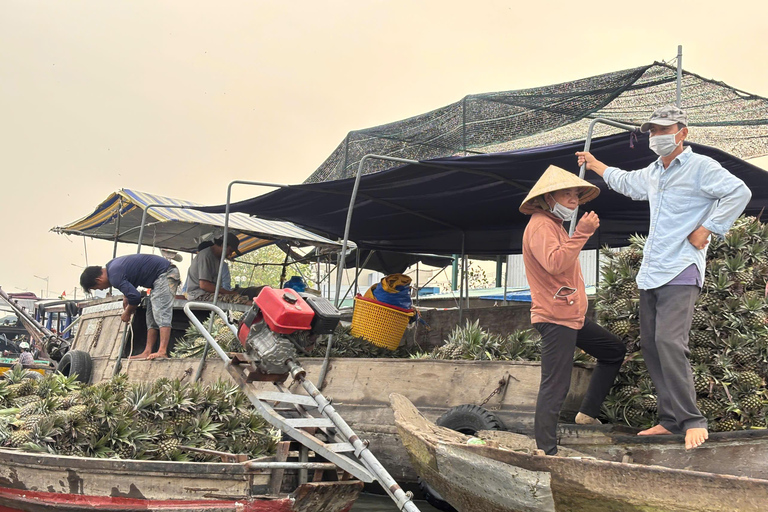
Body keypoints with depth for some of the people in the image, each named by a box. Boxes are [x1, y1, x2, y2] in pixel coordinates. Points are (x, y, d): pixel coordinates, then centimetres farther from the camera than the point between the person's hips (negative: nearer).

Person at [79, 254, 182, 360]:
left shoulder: (114, 276, -20)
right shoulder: (111, 266, 11)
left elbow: (135, 296, -23)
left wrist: (127, 313, -3)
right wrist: (126, 297, 19)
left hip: (165, 274, -11)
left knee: (161, 312, -20)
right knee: (151, 316, 6)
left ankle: (162, 351, -28)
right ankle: (147, 352, 3)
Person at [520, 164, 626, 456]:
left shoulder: (554, 225, 21)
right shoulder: (541, 225, -13)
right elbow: (554, 264, -30)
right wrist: (582, 233, -30)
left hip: (572, 315, 11)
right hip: (555, 318, -11)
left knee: (614, 351, 20)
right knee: (555, 387, -12)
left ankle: (588, 413, 21)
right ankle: (546, 452, -9)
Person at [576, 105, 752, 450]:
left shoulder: (700, 167, -4)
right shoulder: (652, 174, 21)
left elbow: (738, 193, -15)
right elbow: (627, 183, 42)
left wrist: (707, 229, -15)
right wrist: (597, 166, 48)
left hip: (680, 273, -9)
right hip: (650, 274, 9)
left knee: (669, 342, -21)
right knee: (651, 346, 6)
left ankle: (692, 422, -13)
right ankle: (670, 420, 13)